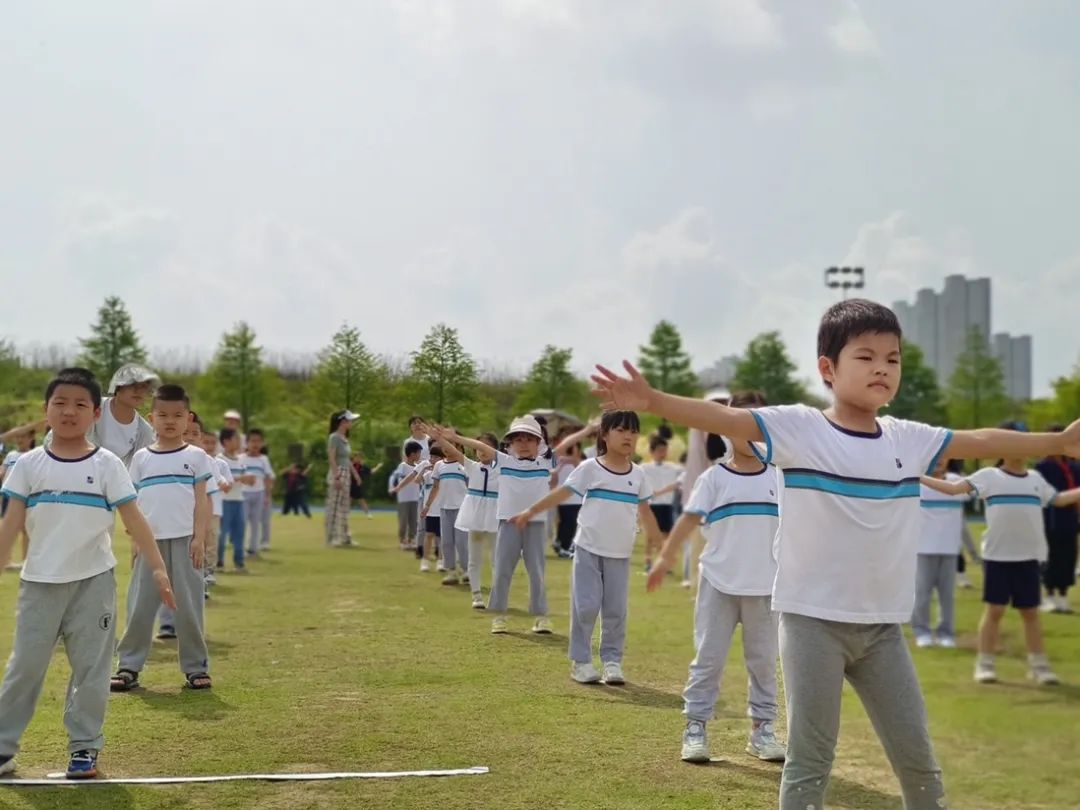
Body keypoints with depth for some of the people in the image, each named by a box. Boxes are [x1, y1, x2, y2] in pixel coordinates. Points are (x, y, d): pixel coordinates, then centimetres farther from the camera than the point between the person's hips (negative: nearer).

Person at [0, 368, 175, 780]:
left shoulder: (107, 465, -2)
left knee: (91, 668, 3)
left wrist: (157, 567, -10)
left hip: (94, 580, 0)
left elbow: (134, 520, -3)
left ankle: (85, 746, 12)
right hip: (40, 580, 1)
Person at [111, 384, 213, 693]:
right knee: (140, 605, 2)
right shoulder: (141, 458, 11)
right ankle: (129, 666, 7)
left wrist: (199, 539, -6)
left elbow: (201, 500, 1)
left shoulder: (196, 456, 5)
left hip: (184, 540, -2)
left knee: (188, 605, 1)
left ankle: (196, 666, 8)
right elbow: (134, 502, 11)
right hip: (150, 541, 2)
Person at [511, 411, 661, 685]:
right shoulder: (590, 468, -6)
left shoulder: (638, 475, 6)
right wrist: (530, 512, -8)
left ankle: (612, 661, 14)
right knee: (586, 606, -2)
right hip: (588, 549, -3)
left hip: (620, 554, 3)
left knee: (616, 610, 5)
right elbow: (561, 494, -4)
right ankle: (580, 660, 9)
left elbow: (645, 511, 14)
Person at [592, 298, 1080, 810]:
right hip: (812, 620, -4)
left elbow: (981, 441, 14)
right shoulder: (798, 428, -9)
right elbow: (723, 418, -20)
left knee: (918, 759, 12)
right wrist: (651, 400, -34)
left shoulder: (909, 440, 5)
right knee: (810, 758, 2)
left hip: (883, 625, 5)